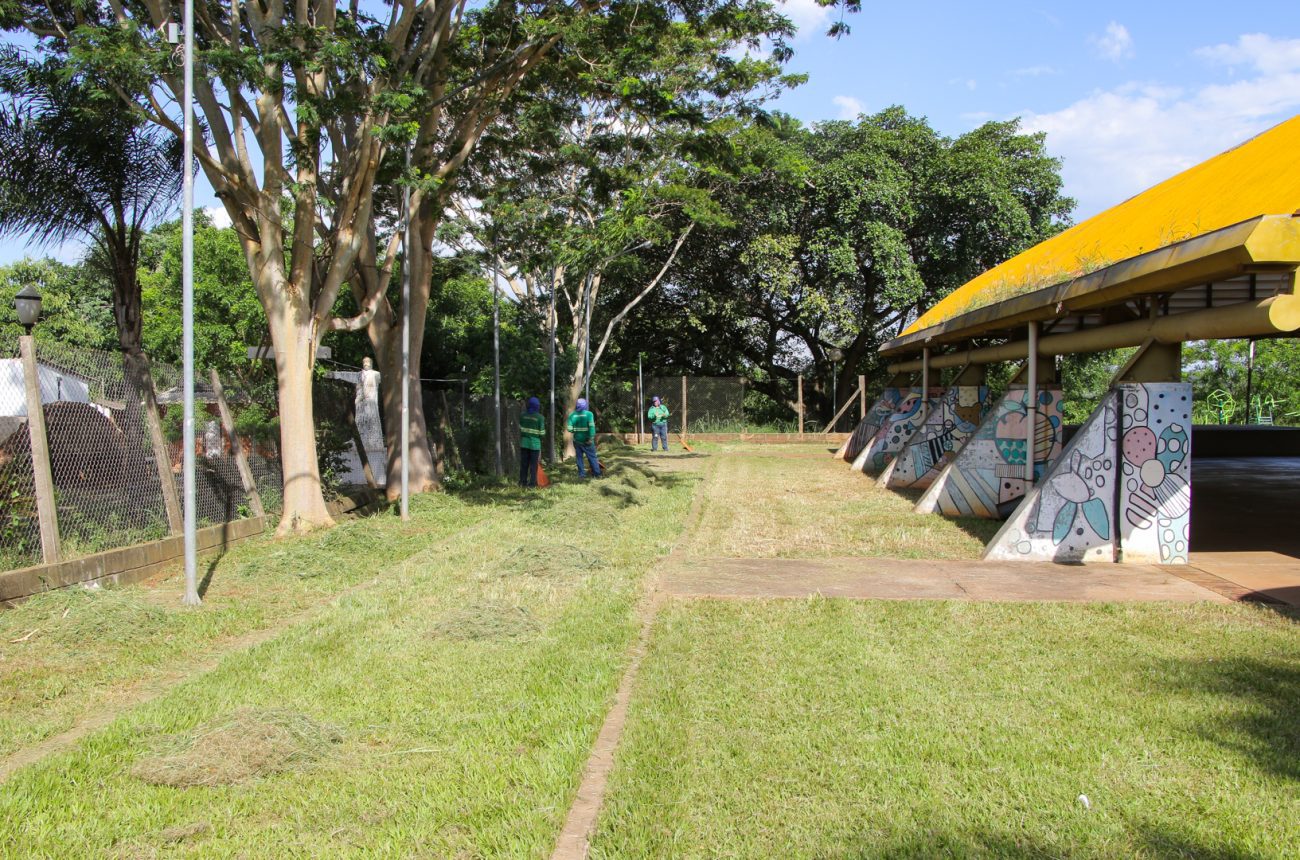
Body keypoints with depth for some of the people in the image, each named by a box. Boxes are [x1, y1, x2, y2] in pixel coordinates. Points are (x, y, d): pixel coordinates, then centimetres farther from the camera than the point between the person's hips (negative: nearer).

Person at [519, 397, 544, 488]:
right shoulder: (540, 417, -10)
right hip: (535, 444, -3)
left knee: (523, 464, 11)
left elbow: (520, 428, 3)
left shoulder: (523, 415, -1)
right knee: (534, 464, 4)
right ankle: (532, 482, 3)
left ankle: (523, 481, 14)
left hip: (524, 443, 3)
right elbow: (542, 433, -7)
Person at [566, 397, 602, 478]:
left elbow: (570, 429, -7)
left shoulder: (572, 415, -4)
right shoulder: (588, 414, -11)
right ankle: (597, 473, 13)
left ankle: (581, 473, 13)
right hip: (587, 440, -2)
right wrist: (591, 438, -17)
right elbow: (592, 427, -20)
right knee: (592, 456, 9)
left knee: (579, 457, 13)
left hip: (577, 440, 2)